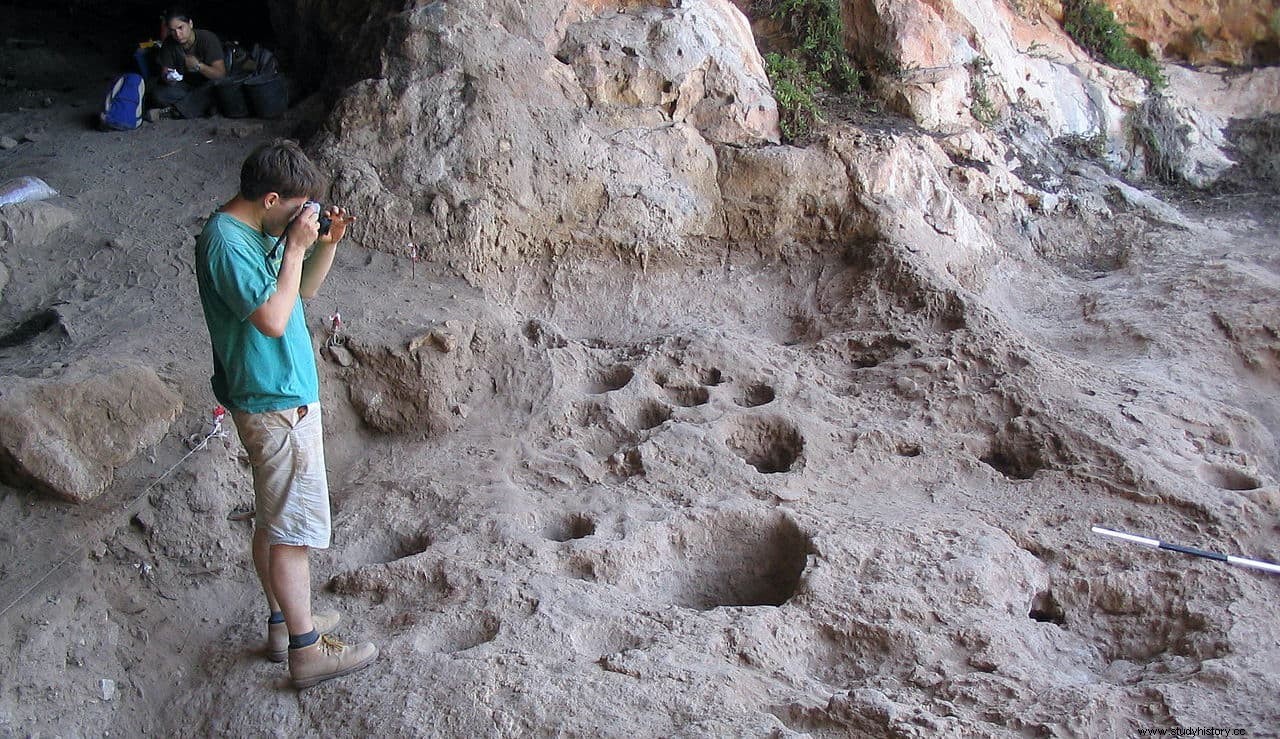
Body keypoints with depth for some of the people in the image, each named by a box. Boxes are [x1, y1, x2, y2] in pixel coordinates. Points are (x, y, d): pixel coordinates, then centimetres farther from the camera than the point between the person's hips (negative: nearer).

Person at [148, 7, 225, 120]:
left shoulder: (208, 38, -19)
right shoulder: (169, 42, -7)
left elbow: (220, 74, -26)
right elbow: (164, 71, -4)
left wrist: (198, 66, -44)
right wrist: (168, 77, -30)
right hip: (185, 87, 3)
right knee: (158, 94, -24)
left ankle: (172, 111, -25)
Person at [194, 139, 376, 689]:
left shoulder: (260, 232, 7)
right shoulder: (226, 243, -22)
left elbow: (303, 291, 18)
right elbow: (273, 319, -29)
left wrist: (327, 245, 2)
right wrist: (296, 248, -21)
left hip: (280, 396, 10)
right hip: (277, 404, -10)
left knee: (272, 522, 19)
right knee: (293, 529, -2)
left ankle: (284, 623, 32)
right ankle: (306, 651, 7)